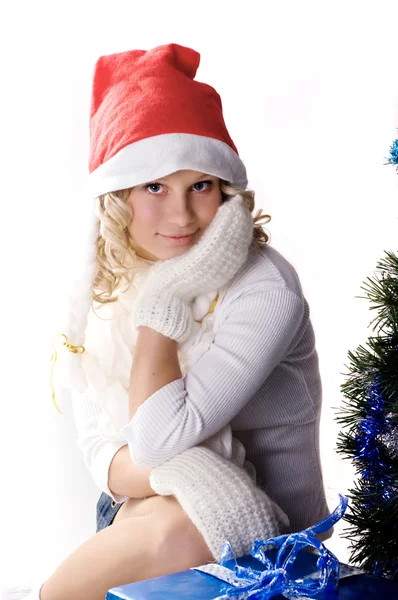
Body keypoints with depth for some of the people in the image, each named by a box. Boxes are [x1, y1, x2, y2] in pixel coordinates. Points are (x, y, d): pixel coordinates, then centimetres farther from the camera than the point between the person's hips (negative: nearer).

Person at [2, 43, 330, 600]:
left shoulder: (265, 289, -19)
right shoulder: (98, 290, -2)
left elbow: (159, 438, -23)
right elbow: (99, 448, -5)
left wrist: (164, 298, -20)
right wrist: (181, 474, -25)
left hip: (264, 530, -2)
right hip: (143, 515, 3)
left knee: (177, 529, -34)